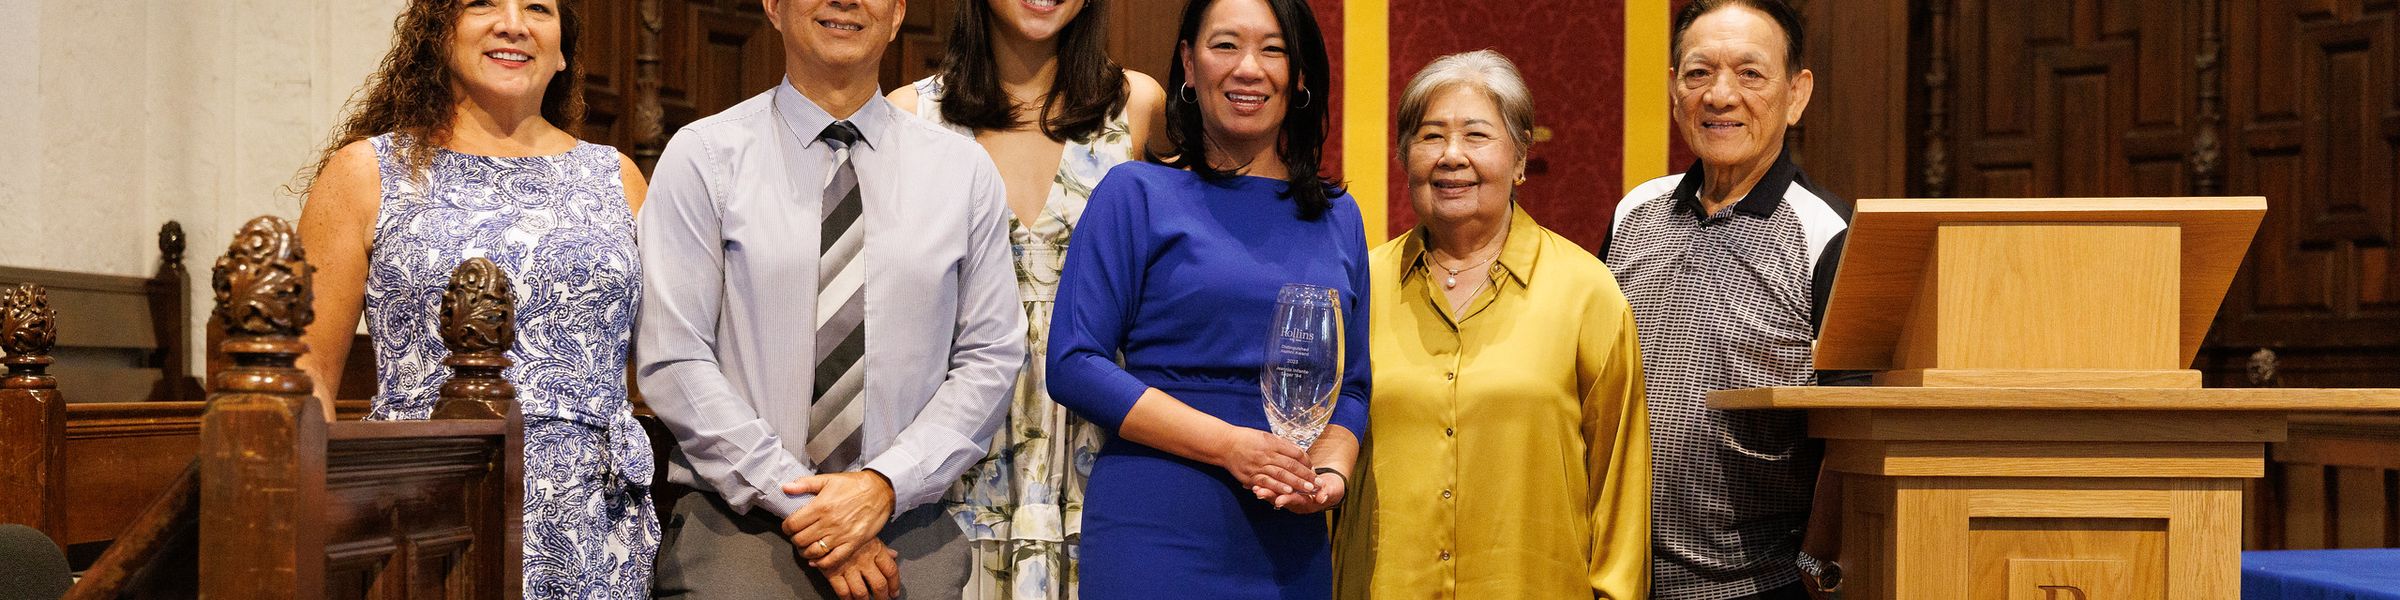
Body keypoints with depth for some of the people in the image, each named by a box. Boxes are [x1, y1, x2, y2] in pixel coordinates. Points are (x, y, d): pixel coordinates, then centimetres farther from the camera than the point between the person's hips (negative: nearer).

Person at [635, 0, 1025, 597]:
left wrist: (885, 485, -12)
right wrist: (797, 505, -13)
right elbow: (673, 361, -7)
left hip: (910, 537, 2)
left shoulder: (963, 168, 5)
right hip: (736, 533, -2)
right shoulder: (704, 156, -1)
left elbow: (990, 358, 2)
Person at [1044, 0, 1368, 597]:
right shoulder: (1138, 193, -3)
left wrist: (1331, 471, -7)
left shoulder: (1338, 217, 11)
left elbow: (1351, 386, 14)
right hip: (1157, 539, -4)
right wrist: (1228, 444, -16)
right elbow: (1074, 364, -9)